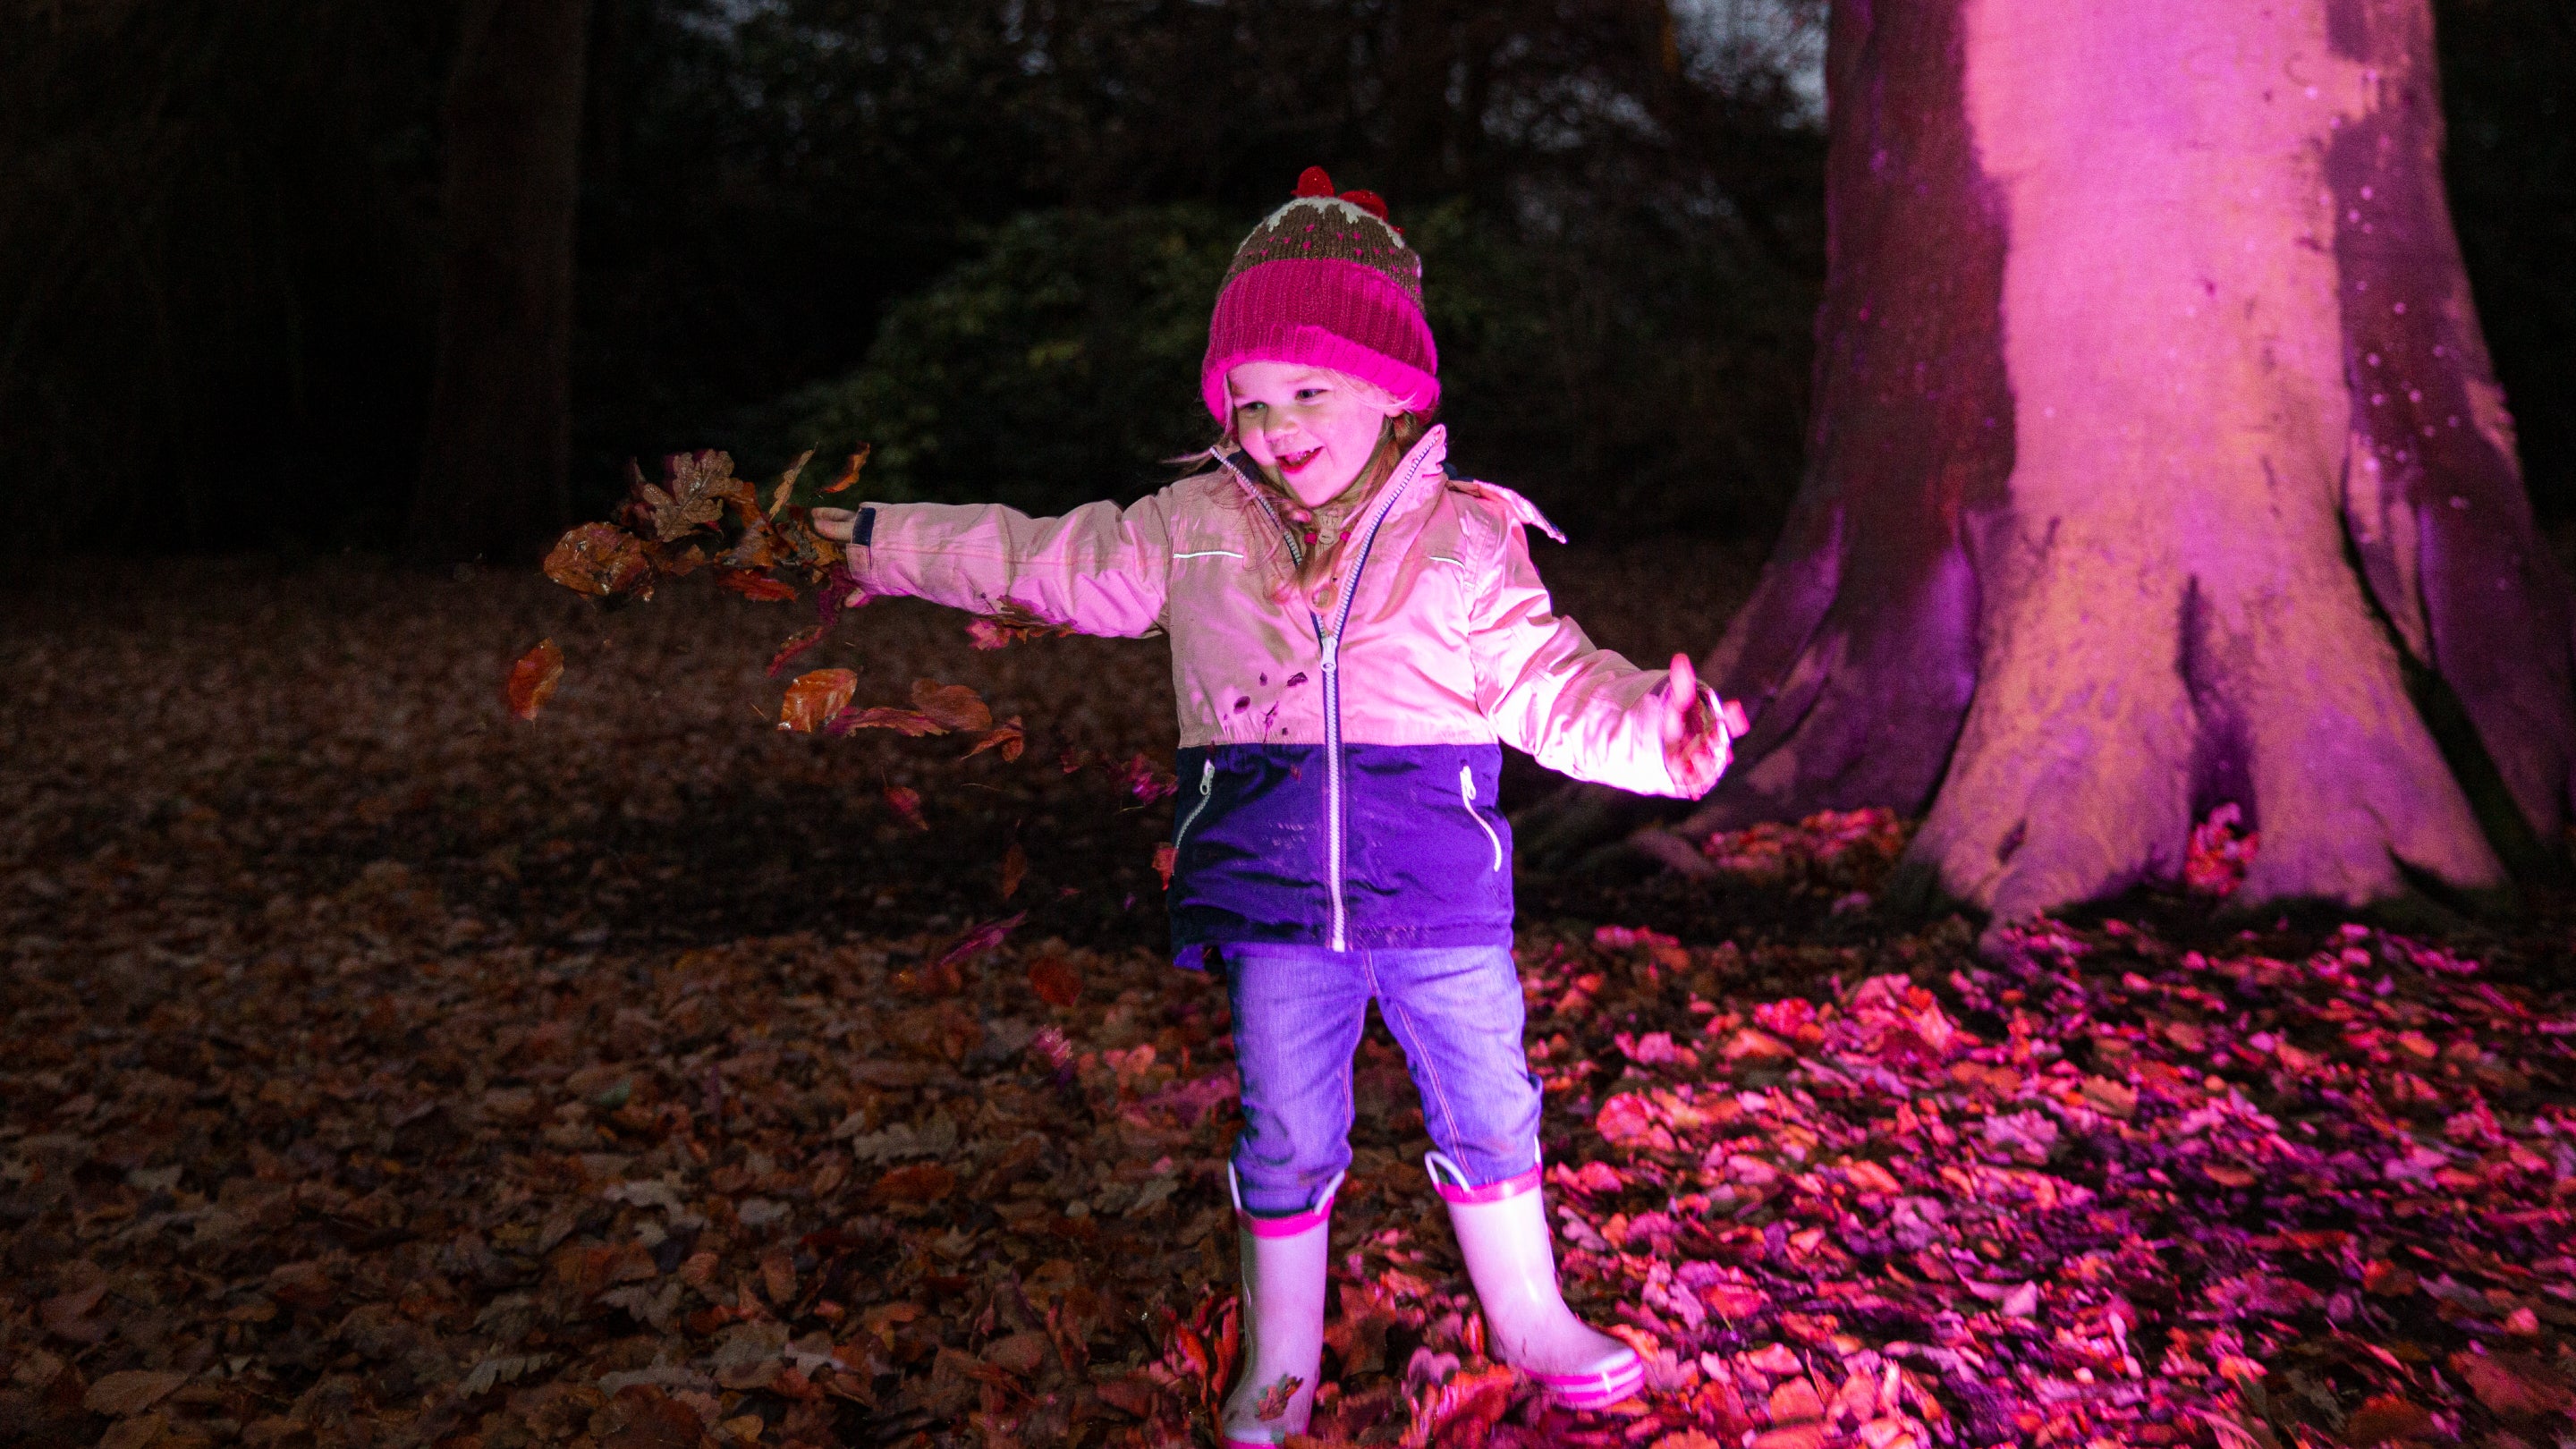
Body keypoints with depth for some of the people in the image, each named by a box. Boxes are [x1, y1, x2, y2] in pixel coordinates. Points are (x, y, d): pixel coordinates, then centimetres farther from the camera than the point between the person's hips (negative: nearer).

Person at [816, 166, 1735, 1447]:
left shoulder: (1465, 541, -2)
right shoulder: (1192, 531, 3)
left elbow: (1546, 682, -3)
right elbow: (1046, 562, 14)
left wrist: (1652, 727, -22)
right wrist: (886, 542, 20)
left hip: (1441, 897, 0)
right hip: (1274, 902, 1)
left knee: (1487, 1109, 14)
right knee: (1285, 1136, 10)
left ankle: (1530, 1319, 38)